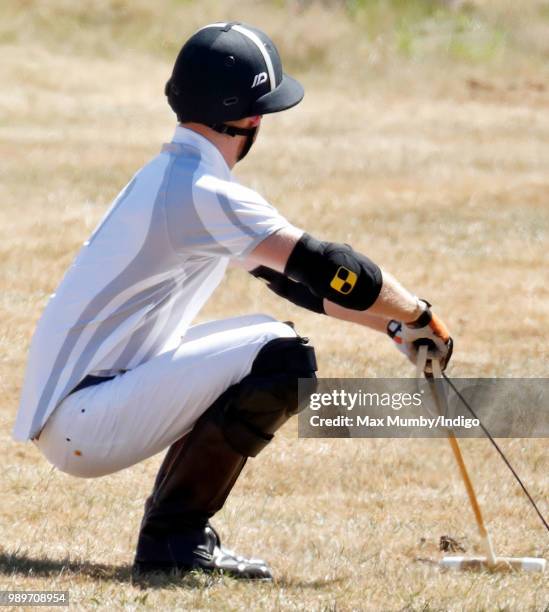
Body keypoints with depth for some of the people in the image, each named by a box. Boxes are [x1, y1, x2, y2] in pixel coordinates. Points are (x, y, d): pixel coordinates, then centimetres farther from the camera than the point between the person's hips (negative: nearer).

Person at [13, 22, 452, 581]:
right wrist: (418, 316, -4)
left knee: (267, 341, 19)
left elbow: (292, 276, 21)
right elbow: (325, 267, -18)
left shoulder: (169, 176, 16)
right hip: (81, 424, -10)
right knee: (282, 357, -18)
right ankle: (173, 536, -10)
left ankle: (175, 531, 13)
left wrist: (394, 323, 16)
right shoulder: (201, 191, -16)